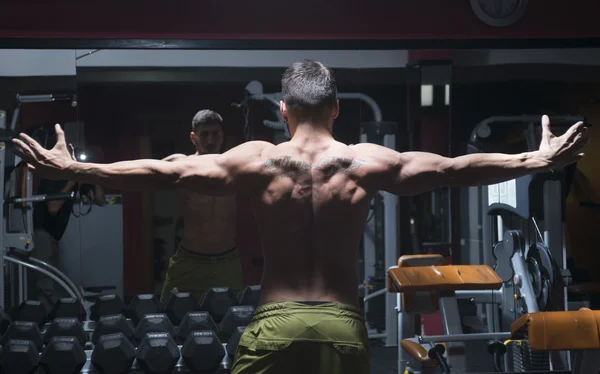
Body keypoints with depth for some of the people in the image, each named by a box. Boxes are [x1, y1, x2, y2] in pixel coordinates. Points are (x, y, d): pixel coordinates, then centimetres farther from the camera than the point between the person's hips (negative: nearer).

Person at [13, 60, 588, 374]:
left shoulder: (256, 161, -3)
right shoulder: (367, 163, -1)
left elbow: (159, 171, -5)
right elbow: (456, 169, 3)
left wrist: (70, 169, 0)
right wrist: (538, 160, 13)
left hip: (275, 323, -1)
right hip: (343, 326, 1)